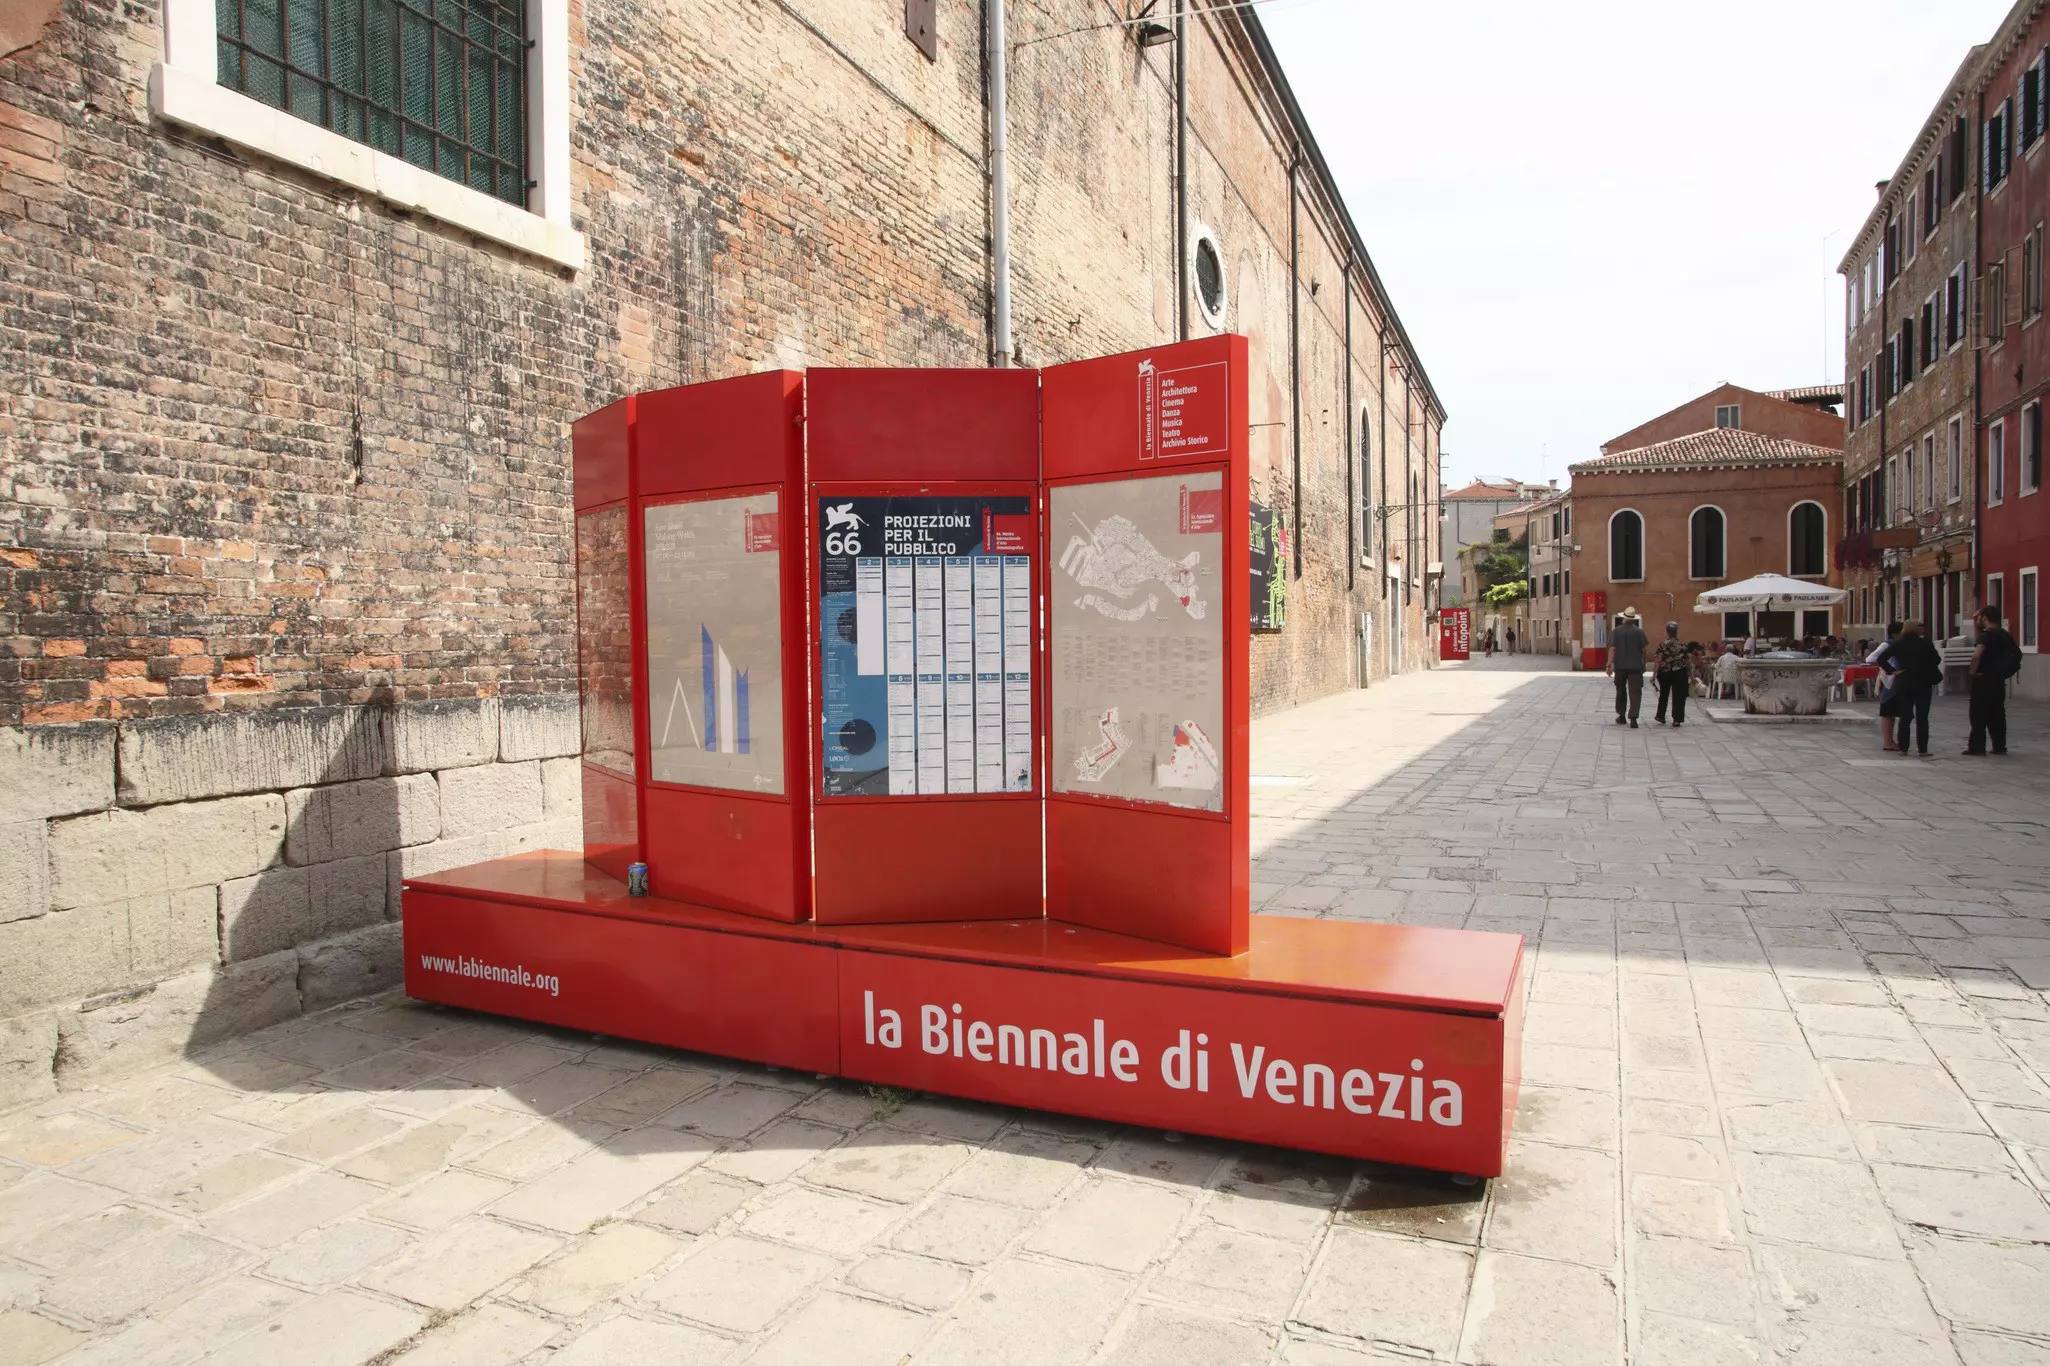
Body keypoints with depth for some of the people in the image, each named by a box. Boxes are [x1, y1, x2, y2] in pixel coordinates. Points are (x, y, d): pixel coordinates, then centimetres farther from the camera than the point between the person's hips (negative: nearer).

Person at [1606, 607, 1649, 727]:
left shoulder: (1616, 631, -4)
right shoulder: (1639, 631, -4)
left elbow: (1612, 649, -8)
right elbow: (1643, 649, -1)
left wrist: (1609, 665, -6)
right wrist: (1643, 663, 13)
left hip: (1620, 666, 1)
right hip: (1635, 666, -1)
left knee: (1621, 691, 17)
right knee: (1635, 692, -1)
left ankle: (1621, 716, 24)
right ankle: (1633, 718, -11)